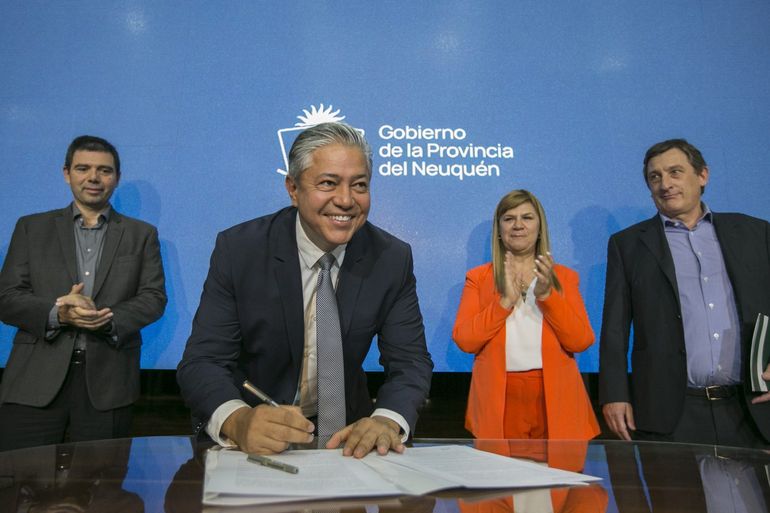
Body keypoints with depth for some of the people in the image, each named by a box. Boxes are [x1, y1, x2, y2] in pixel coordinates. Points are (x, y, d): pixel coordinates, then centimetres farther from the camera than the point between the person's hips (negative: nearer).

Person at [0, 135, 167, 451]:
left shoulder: (142, 234, 12)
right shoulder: (32, 228, 12)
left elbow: (154, 298, 4)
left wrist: (110, 318, -15)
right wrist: (56, 313, -14)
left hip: (107, 385, 0)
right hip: (36, 380, 1)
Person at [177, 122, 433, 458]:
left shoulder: (393, 258, -9)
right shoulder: (238, 249, -13)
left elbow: (410, 361, -8)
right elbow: (201, 362, -16)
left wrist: (386, 421, -29)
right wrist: (239, 421, -37)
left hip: (344, 436, 0)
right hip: (249, 440, 0)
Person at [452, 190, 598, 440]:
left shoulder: (564, 276, 8)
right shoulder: (478, 277, 5)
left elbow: (581, 341, -3)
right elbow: (464, 340, -5)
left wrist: (547, 295, -14)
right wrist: (505, 301, -15)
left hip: (554, 398, 1)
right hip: (499, 401, -1)